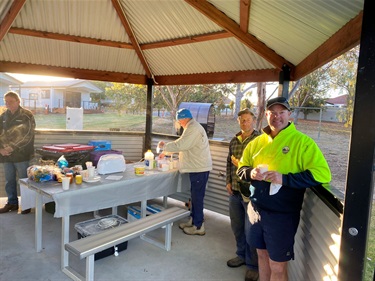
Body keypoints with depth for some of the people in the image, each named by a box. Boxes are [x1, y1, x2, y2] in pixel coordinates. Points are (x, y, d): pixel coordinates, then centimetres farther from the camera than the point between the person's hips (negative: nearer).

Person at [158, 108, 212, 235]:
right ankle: (193, 220, 29)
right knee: (195, 195, 17)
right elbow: (182, 144, 22)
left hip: (199, 168, -10)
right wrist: (166, 152, 17)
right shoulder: (192, 127, 17)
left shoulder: (193, 128, -18)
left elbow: (180, 145, -23)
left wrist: (165, 146, -8)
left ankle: (198, 226, 8)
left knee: (197, 197, -2)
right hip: (197, 167, 10)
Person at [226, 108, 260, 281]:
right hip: (234, 191, 7)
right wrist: (228, 181, 8)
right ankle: (242, 255, 39)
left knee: (250, 230, 3)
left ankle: (252, 265, 21)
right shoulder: (234, 141, 9)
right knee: (236, 226, 19)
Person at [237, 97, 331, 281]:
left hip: (282, 214, -5)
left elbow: (322, 174, -19)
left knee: (278, 266, 9)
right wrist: (251, 173, -10)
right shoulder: (257, 142, 6)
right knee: (262, 254, 22)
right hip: (256, 209, 5)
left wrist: (284, 178, -27)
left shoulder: (302, 142, -10)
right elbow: (241, 168, 14)